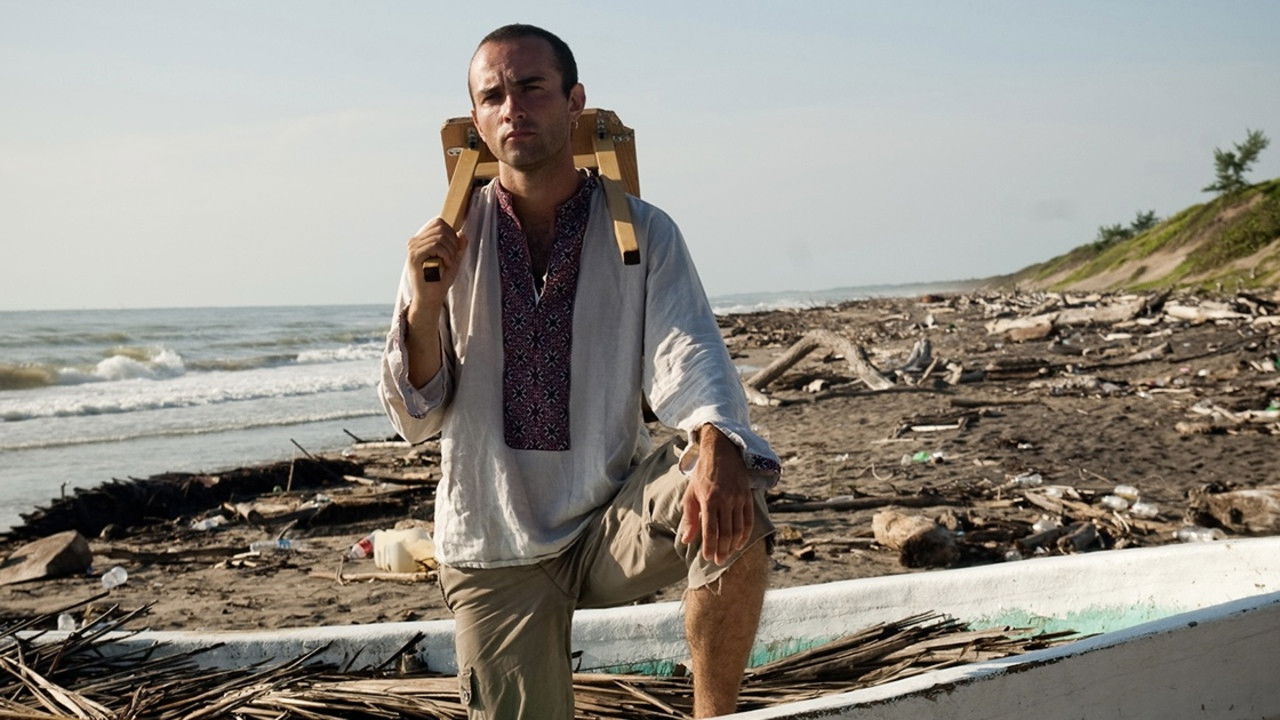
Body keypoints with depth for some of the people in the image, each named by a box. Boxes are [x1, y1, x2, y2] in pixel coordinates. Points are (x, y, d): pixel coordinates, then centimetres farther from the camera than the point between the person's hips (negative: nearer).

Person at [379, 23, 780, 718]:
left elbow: (687, 355, -18)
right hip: (496, 546, 1)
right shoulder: (446, 239, -2)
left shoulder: (642, 232, -3)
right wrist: (426, 303, -20)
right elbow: (416, 421, -2)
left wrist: (718, 449, -40)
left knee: (732, 512, -29)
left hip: (615, 521, -1)